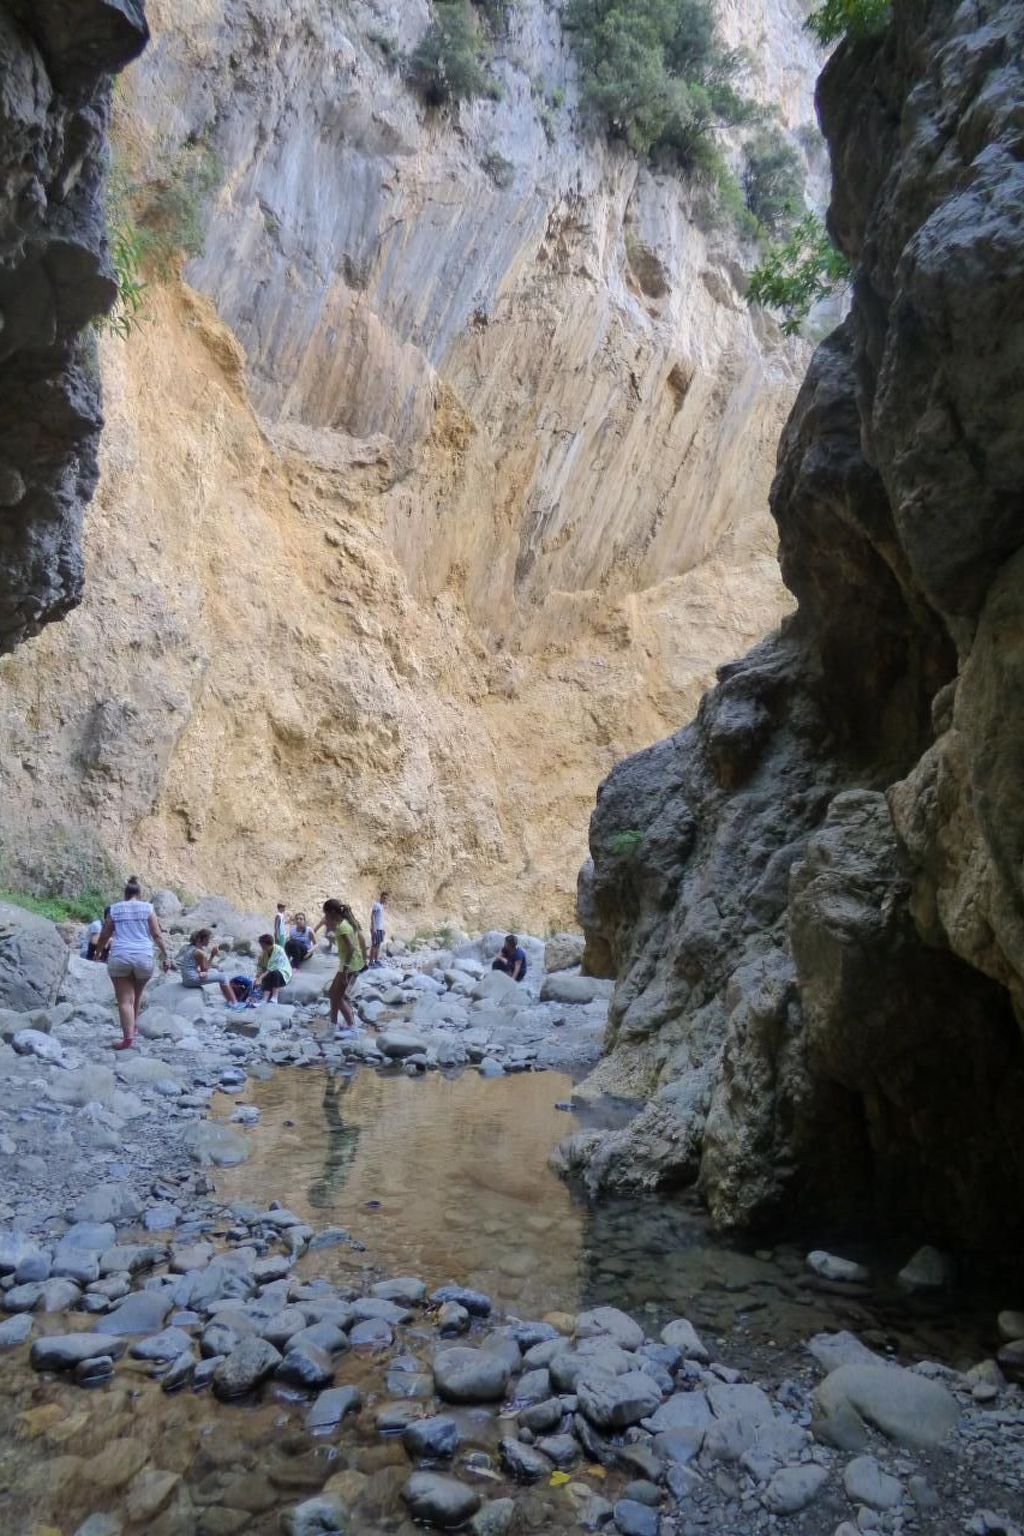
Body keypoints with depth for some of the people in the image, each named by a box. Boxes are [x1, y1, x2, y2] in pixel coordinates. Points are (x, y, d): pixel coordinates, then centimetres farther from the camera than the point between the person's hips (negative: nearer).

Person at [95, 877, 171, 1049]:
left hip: (120, 957, -1)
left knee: (124, 999, -1)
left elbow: (104, 935, 13)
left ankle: (128, 1037, -12)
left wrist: (98, 952, 28)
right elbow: (157, 934, 0)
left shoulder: (115, 909, 8)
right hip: (143, 957, 1)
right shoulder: (147, 908, 5)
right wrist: (165, 955, 3)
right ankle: (134, 1026, 37)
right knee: (137, 994, 23)